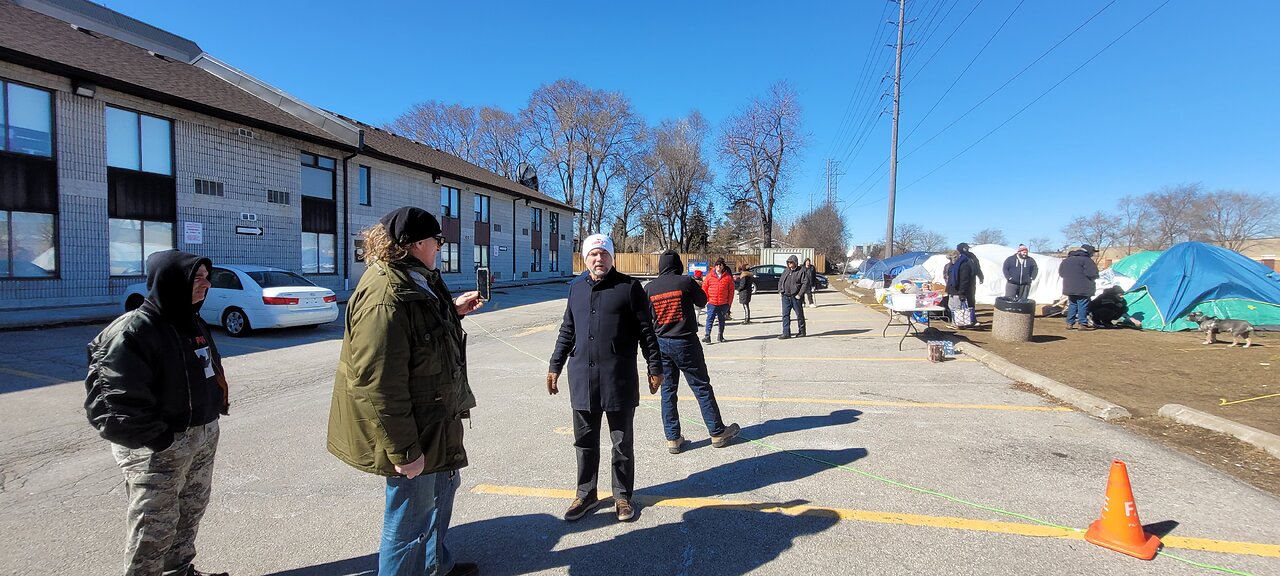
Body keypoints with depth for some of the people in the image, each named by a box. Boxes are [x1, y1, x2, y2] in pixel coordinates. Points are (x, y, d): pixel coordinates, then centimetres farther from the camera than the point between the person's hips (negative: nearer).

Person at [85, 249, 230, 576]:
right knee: (154, 528, 5)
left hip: (204, 438, 8)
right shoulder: (133, 331, -20)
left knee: (190, 513, 23)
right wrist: (157, 439, -21)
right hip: (157, 450, -8)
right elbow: (111, 399, -23)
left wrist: (216, 406, 12)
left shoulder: (192, 322, 7)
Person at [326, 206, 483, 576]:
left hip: (433, 417, 11)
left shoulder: (416, 279, 4)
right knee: (411, 516, 7)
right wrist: (403, 451, -24)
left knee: (443, 484, 27)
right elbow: (378, 384, -29)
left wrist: (454, 310, 11)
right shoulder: (385, 297, -29)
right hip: (413, 431, -11)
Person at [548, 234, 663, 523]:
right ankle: (586, 495, 32)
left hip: (619, 379, -4)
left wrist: (655, 367, -4)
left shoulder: (629, 287, -4)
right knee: (585, 442, 14)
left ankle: (622, 496, 29)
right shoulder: (576, 288, 10)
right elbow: (567, 332, 17)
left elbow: (646, 331, -2)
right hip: (582, 379, 4)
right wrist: (555, 366, 16)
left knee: (622, 442, 11)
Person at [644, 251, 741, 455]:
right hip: (685, 342, -3)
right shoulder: (686, 282, -9)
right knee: (702, 387, 8)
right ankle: (717, 432, 18)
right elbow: (702, 301, 8)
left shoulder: (649, 288, 0)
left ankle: (673, 439, 14)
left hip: (661, 344, 3)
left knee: (668, 390, 10)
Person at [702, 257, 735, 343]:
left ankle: (720, 335, 25)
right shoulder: (709, 276, 1)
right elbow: (704, 288, 3)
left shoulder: (728, 277, 2)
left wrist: (729, 302, 1)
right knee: (710, 319, -7)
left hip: (723, 303, 1)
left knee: (721, 320, 13)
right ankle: (707, 336, -9)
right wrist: (706, 300, -3)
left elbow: (731, 290, 5)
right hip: (711, 303, -1)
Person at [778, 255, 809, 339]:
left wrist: (799, 294, -14)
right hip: (785, 297, 5)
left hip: (795, 297, -5)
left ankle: (802, 331, 22)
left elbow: (805, 284, -10)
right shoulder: (786, 271, 11)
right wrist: (780, 291, 8)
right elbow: (780, 281, 21)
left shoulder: (801, 272, -6)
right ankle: (786, 333, 3)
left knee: (799, 314, 8)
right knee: (785, 315, 1)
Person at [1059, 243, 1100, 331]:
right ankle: (1083, 324, 0)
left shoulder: (1067, 260, 14)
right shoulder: (1086, 260, -10)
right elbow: (1092, 273, -16)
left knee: (1072, 305, 13)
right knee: (1083, 305, -2)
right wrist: (1094, 277, 5)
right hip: (1082, 288, -7)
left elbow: (1061, 272, 19)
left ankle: (1069, 323, 13)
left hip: (1069, 287, 7)